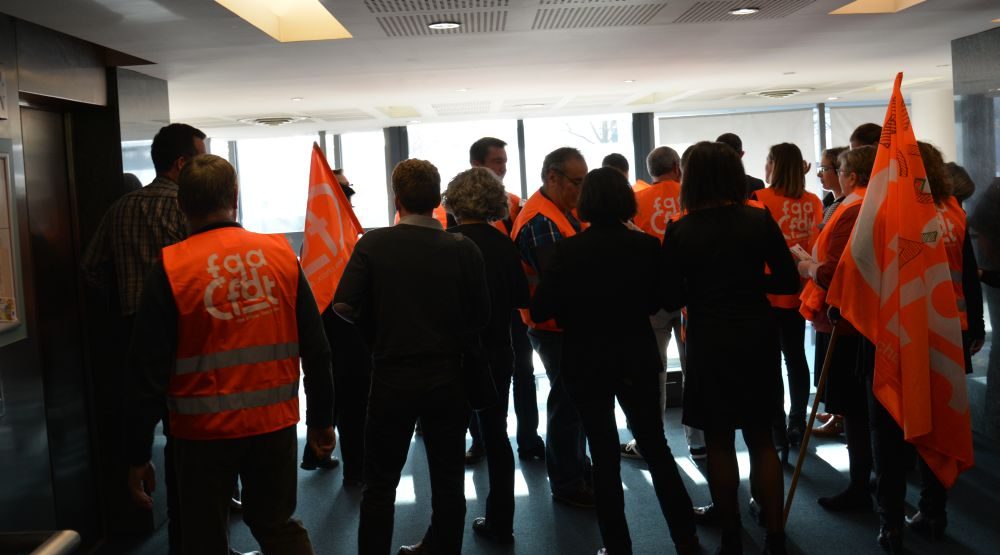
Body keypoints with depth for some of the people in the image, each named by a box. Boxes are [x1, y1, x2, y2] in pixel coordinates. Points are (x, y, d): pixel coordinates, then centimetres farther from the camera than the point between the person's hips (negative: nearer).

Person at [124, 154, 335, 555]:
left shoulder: (169, 269, -10)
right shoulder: (281, 255, -3)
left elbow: (149, 372, -9)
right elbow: (316, 350, 0)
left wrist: (138, 457, 0)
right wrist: (322, 420, 12)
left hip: (205, 431, -2)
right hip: (275, 423, 3)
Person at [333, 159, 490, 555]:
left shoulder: (373, 244, -8)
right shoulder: (463, 248, -6)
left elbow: (344, 305, -12)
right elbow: (481, 316, -2)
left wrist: (376, 325, 7)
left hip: (392, 378, -1)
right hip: (447, 378, 1)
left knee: (380, 484, 11)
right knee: (447, 479, 16)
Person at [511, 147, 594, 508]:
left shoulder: (561, 211, 10)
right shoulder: (540, 221, -22)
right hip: (556, 328, -10)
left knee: (574, 401, 20)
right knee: (567, 404, 1)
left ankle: (577, 469, 34)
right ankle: (567, 484, 14)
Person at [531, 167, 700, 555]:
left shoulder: (568, 250, -14)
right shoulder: (647, 246, -8)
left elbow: (540, 310, -14)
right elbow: (657, 300, 4)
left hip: (587, 363, -2)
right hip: (637, 359, 2)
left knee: (605, 457, 7)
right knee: (656, 448, 15)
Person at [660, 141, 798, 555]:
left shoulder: (680, 232, -10)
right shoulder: (760, 220, -6)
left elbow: (670, 300, -8)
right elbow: (788, 282, -3)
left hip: (709, 343, -2)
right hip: (758, 339, 2)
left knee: (719, 443, 11)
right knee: (761, 438, 15)